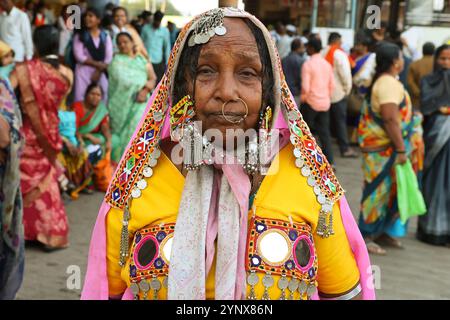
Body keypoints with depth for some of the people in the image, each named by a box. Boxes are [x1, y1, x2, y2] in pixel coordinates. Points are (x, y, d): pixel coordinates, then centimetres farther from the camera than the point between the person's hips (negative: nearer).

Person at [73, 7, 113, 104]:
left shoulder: (105, 36, 9)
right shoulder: (79, 35, 3)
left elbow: (109, 57, 2)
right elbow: (79, 56, -7)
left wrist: (99, 71, -9)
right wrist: (98, 64, -11)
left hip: (101, 73, 2)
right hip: (84, 72, -2)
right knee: (81, 100, -6)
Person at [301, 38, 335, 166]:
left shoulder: (308, 64, -13)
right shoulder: (327, 64, 6)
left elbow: (305, 87, -18)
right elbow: (332, 85, 9)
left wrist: (302, 98, -2)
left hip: (311, 102, -6)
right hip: (325, 103, 6)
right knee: (324, 132, 8)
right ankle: (330, 162, 5)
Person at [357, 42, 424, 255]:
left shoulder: (382, 81, 12)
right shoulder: (390, 84, -20)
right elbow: (390, 119, -26)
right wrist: (401, 149, -23)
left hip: (386, 145, 10)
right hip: (384, 147, -10)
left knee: (389, 190, 16)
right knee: (379, 191, -3)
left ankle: (383, 231, 26)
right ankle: (365, 237, 6)